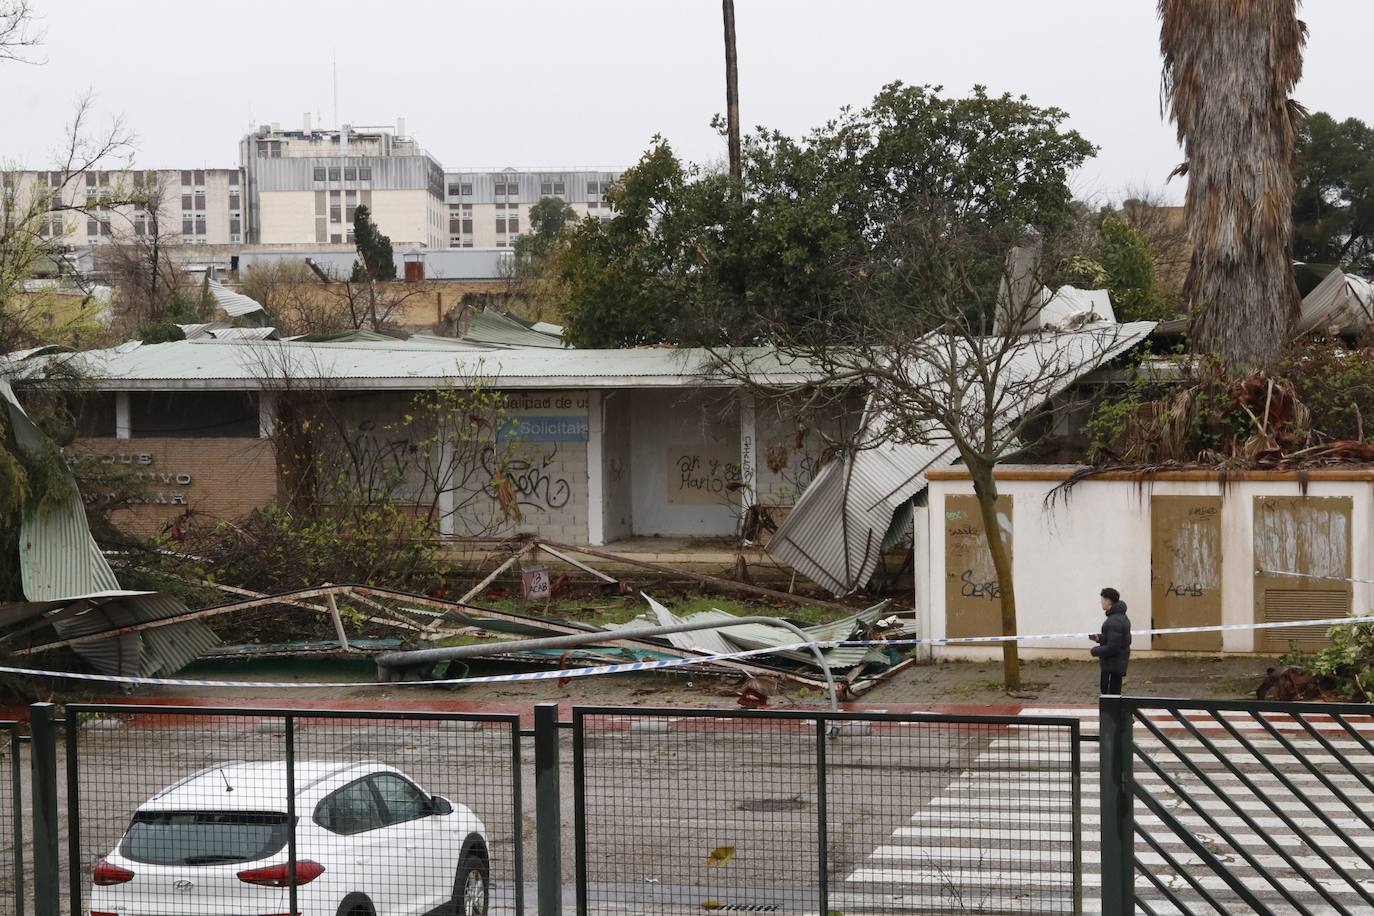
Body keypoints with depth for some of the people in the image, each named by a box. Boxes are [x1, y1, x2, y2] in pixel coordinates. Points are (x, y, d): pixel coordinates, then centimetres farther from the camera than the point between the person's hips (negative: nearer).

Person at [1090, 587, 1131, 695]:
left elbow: (1112, 648, -26)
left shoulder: (1114, 621, -22)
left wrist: (1095, 651, -11)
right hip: (1119, 663, 10)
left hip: (1112, 666, -10)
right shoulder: (1121, 616, 11)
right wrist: (1099, 638, 10)